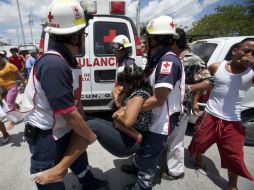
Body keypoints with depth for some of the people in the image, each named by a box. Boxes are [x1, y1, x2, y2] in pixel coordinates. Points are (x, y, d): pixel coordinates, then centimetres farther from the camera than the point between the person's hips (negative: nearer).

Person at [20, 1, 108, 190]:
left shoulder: (70, 61, 0)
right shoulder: (53, 65, -31)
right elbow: (69, 113, -29)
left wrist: (84, 130, 2)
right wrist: (90, 135, -13)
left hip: (65, 128, 9)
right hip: (46, 136, -9)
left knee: (79, 154, 29)